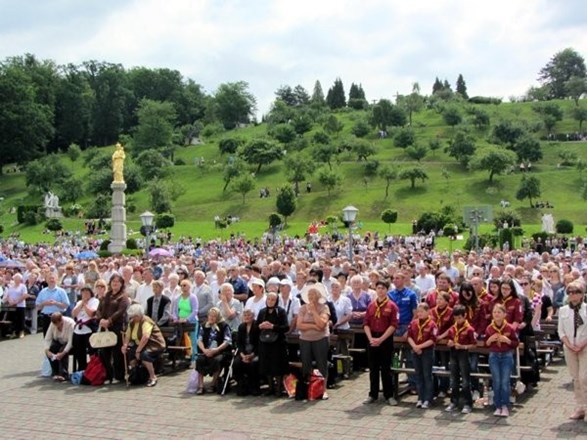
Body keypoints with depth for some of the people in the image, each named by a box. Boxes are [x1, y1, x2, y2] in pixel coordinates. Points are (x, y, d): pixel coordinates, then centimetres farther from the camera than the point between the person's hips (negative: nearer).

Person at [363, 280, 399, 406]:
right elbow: (366, 324, 7)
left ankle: (389, 395, 9)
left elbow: (393, 325, -10)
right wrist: (371, 338, -9)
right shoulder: (371, 306, 9)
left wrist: (381, 339, -16)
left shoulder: (392, 306, -4)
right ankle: (373, 394, 16)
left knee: (386, 368, 1)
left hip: (386, 340, -4)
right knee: (373, 368, 8)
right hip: (372, 340, 4)